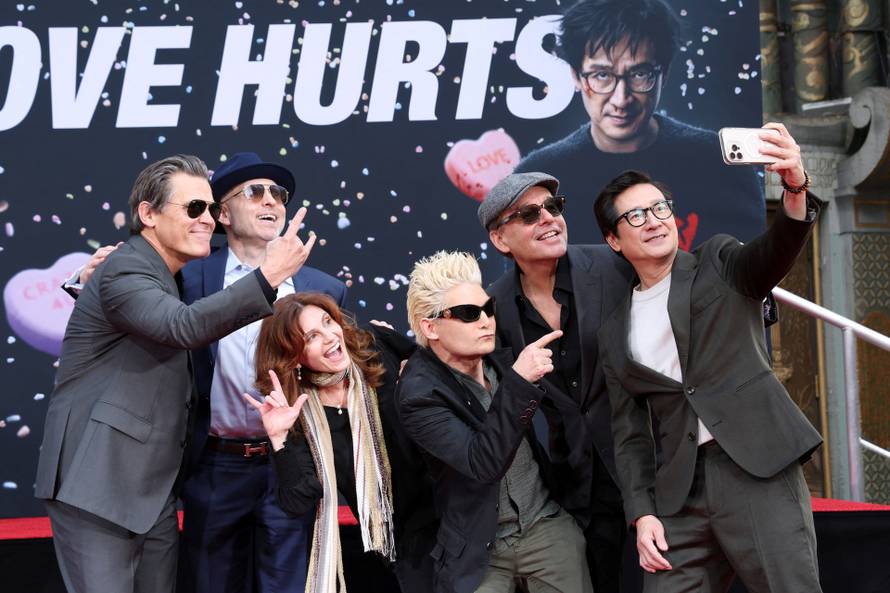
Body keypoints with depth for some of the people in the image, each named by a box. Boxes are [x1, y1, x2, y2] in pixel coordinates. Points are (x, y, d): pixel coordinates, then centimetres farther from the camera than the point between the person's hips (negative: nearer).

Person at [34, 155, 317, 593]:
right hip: (95, 486, -9)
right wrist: (268, 277, -37)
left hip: (154, 488, 9)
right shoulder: (124, 271, -14)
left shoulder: (168, 278, 16)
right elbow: (184, 326, -32)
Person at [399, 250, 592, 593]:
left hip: (547, 526, 4)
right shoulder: (420, 392, -17)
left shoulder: (502, 356, -1)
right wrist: (517, 381, -33)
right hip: (478, 549, -4)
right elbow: (483, 463, -29)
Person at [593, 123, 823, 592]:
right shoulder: (615, 334, 17)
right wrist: (642, 513, 1)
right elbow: (629, 435, 15)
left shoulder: (718, 263, 9)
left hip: (758, 467, -3)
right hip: (681, 490, 4)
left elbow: (775, 253, -13)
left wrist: (795, 188, -33)